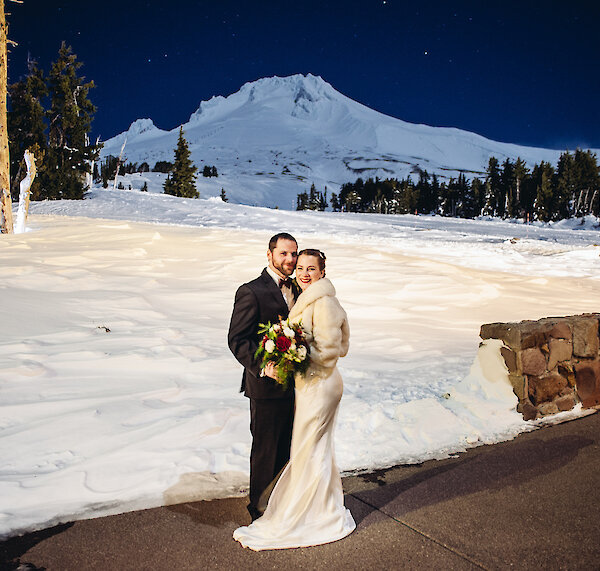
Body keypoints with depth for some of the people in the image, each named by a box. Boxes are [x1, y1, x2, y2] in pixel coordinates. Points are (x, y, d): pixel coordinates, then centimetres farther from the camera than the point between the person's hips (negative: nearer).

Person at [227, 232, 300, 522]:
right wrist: (262, 366, -27)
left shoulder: (296, 289, 9)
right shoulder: (251, 292, -15)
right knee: (265, 450, 8)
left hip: (294, 384, 7)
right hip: (267, 386, -7)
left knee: (287, 448, 19)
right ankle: (259, 507, 28)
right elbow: (237, 339, -16)